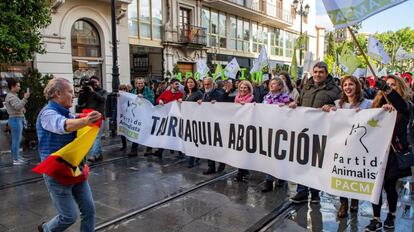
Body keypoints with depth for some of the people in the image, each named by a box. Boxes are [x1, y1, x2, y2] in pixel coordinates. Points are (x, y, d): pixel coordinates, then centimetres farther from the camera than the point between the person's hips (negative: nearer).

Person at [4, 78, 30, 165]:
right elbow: (18, 107, -27)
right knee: (16, 140, -7)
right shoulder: (11, 96, -14)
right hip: (15, 119, -11)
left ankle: (16, 157, 24)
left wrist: (22, 108, 8)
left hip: (18, 119, 11)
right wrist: (25, 98, -31)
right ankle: (16, 160, -2)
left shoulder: (13, 96, 17)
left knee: (16, 140, 15)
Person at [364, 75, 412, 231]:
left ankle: (391, 215, 29)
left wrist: (388, 89, -44)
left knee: (389, 185, 5)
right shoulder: (379, 103, 11)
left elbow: (401, 105, -25)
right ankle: (376, 219, 11)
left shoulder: (405, 105, 0)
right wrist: (383, 108, -24)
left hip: (395, 150, -3)